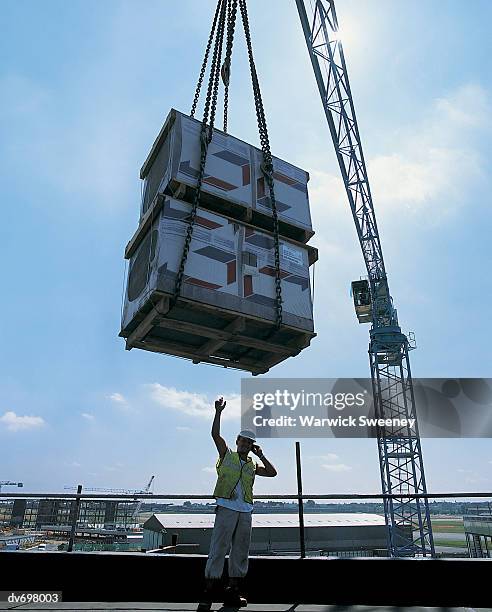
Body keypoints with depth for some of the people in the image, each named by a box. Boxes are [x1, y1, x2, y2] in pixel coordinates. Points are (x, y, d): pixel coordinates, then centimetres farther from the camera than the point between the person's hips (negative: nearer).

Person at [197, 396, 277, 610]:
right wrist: (218, 412, -14)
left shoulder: (252, 466, 17)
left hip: (245, 511, 5)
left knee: (240, 550, 8)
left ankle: (233, 592, 18)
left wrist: (261, 455, 6)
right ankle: (208, 593, -2)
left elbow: (272, 472, 13)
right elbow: (215, 434, -6)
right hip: (226, 508, -5)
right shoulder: (226, 455, 6)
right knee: (218, 548, -7)